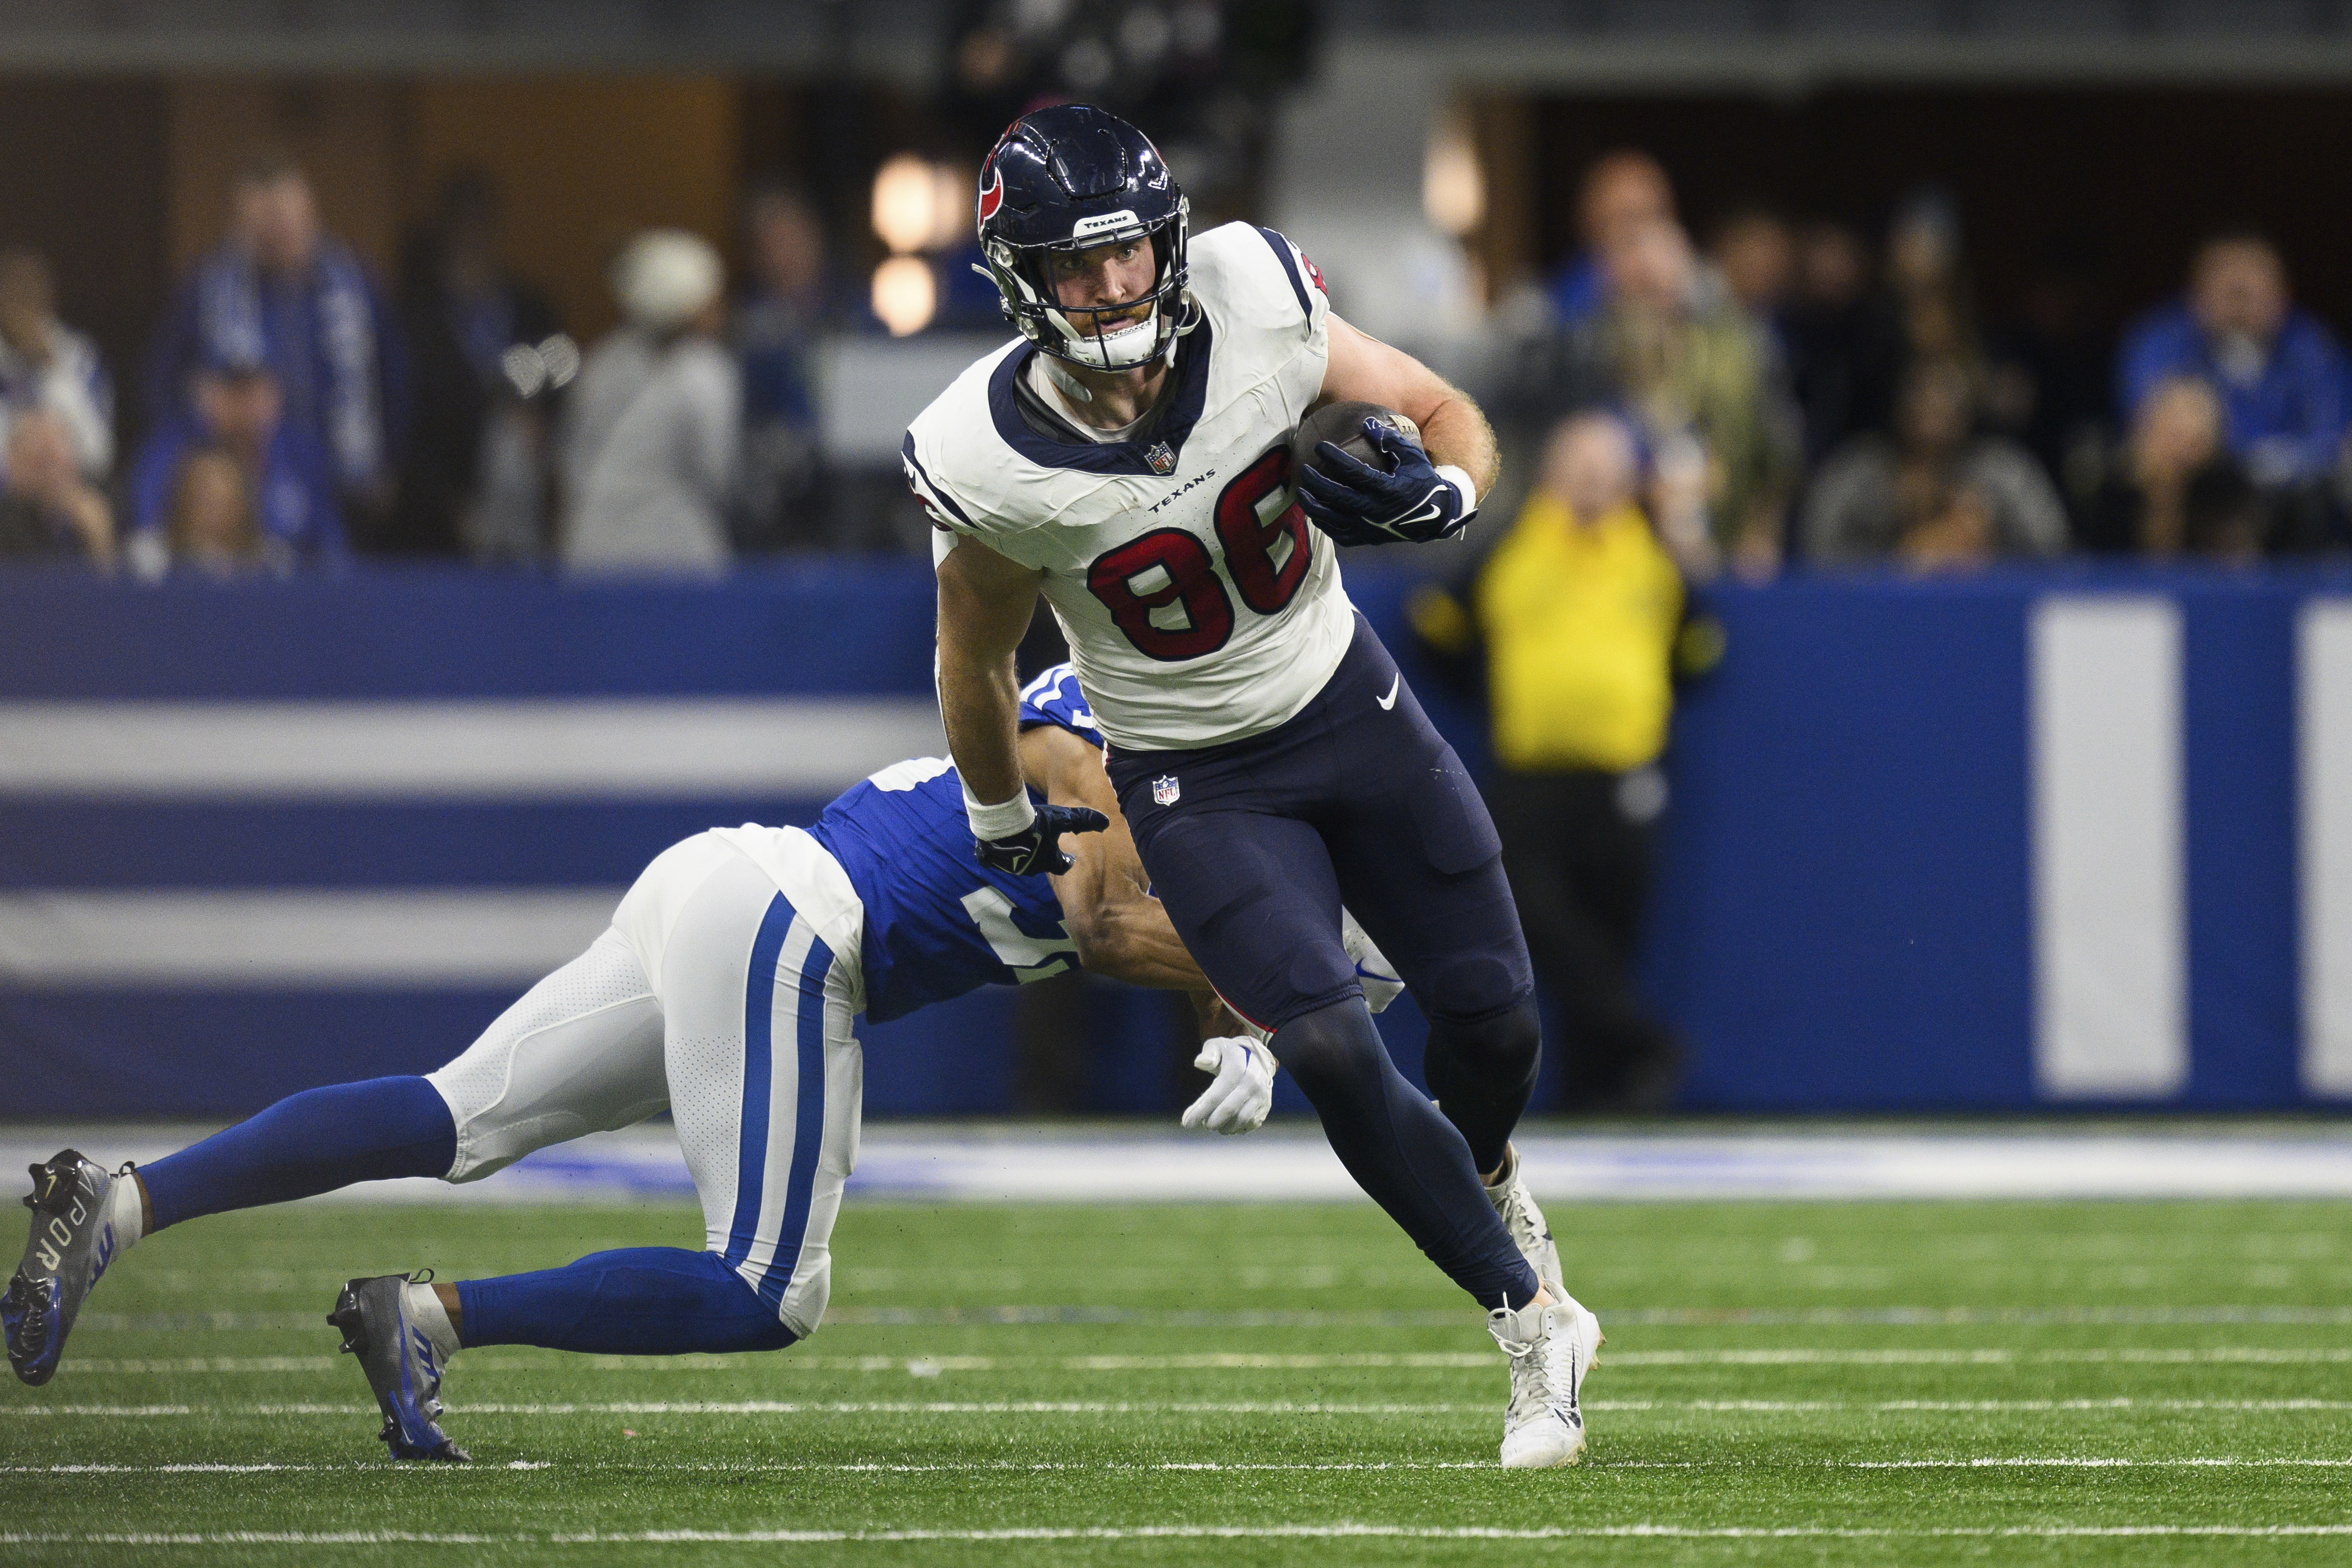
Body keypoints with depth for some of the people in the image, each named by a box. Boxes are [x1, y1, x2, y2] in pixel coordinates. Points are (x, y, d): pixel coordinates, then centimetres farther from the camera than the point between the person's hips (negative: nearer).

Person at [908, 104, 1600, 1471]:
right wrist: (1003, 821, 8)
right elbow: (977, 662, -5)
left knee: (1491, 1011, 6)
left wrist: (1436, 495, -29)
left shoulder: (1256, 308, -22)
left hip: (1349, 702, 3)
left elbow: (1453, 416, -6)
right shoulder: (993, 469, -26)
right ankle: (1533, 1324, 0)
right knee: (1334, 1053, -18)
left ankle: (1489, 1184, 44)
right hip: (1197, 782, -3)